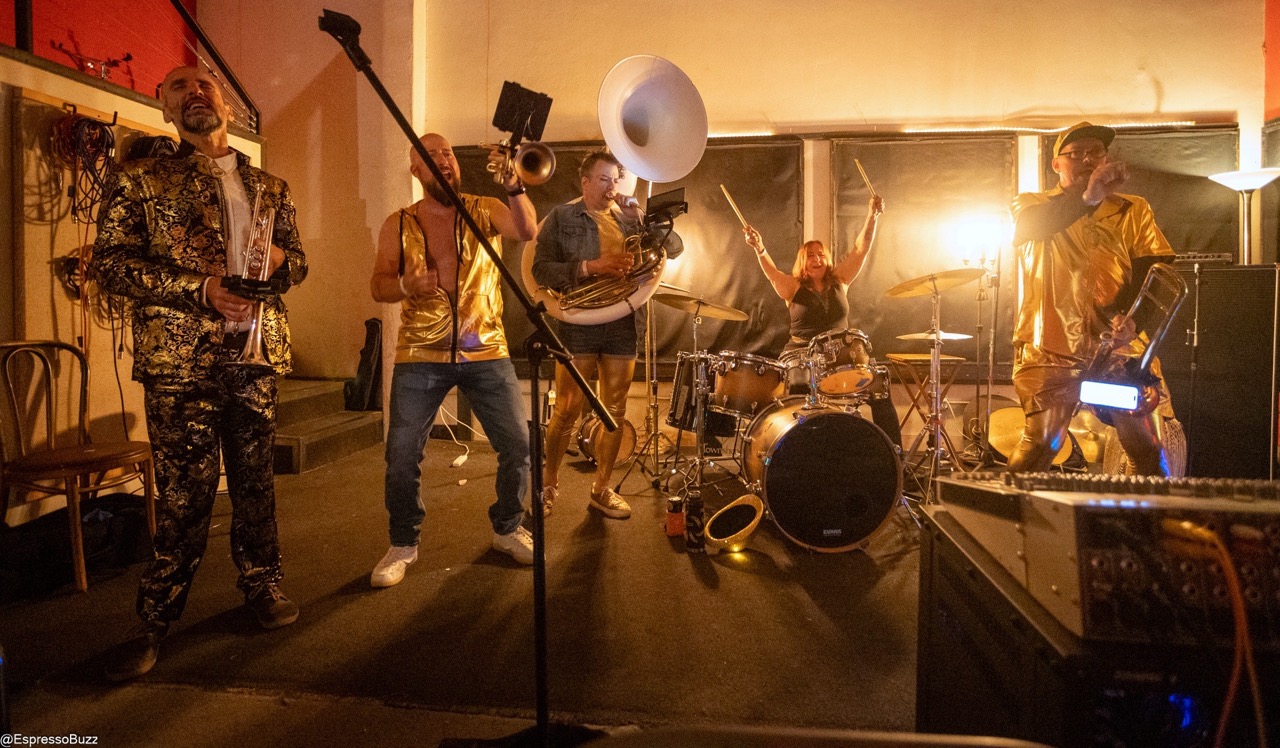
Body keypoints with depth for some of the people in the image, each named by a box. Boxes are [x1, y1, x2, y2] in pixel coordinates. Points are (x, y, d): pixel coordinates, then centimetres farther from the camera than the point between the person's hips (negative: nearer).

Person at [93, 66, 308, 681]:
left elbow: (298, 260, 22)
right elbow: (111, 263, -4)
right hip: (180, 358, -3)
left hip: (257, 354, 3)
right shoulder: (140, 181, 5)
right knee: (185, 492, -1)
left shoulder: (269, 187, 17)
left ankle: (262, 584, 28)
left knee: (255, 480, 11)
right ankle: (156, 621, 15)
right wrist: (202, 288, -15)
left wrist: (278, 259, -2)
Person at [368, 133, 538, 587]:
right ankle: (403, 545, 21)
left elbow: (527, 230, -13)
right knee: (401, 455, -1)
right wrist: (405, 285, -17)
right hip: (420, 356, 0)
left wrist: (513, 186, -31)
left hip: (486, 351, 0)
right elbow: (378, 286, 5)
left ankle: (507, 529, 24)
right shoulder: (399, 225, 7)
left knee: (519, 444, 0)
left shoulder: (485, 211, 5)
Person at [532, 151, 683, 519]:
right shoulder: (562, 217, 2)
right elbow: (541, 268, -8)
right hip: (578, 323, -4)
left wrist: (641, 220, -9)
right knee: (567, 411, -1)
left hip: (622, 324, 4)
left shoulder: (627, 217, 14)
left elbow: (675, 246, 5)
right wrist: (590, 266, -19)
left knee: (615, 412, 8)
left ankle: (601, 489, 22)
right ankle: (548, 486, 19)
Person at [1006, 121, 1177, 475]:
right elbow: (1027, 226, -15)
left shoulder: (1133, 210, 16)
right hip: (1052, 349, -2)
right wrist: (1088, 197, -29)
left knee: (1152, 449, -2)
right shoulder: (1032, 205, 10)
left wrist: (1127, 314, -16)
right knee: (1040, 444, -14)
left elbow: (1153, 269, 3)